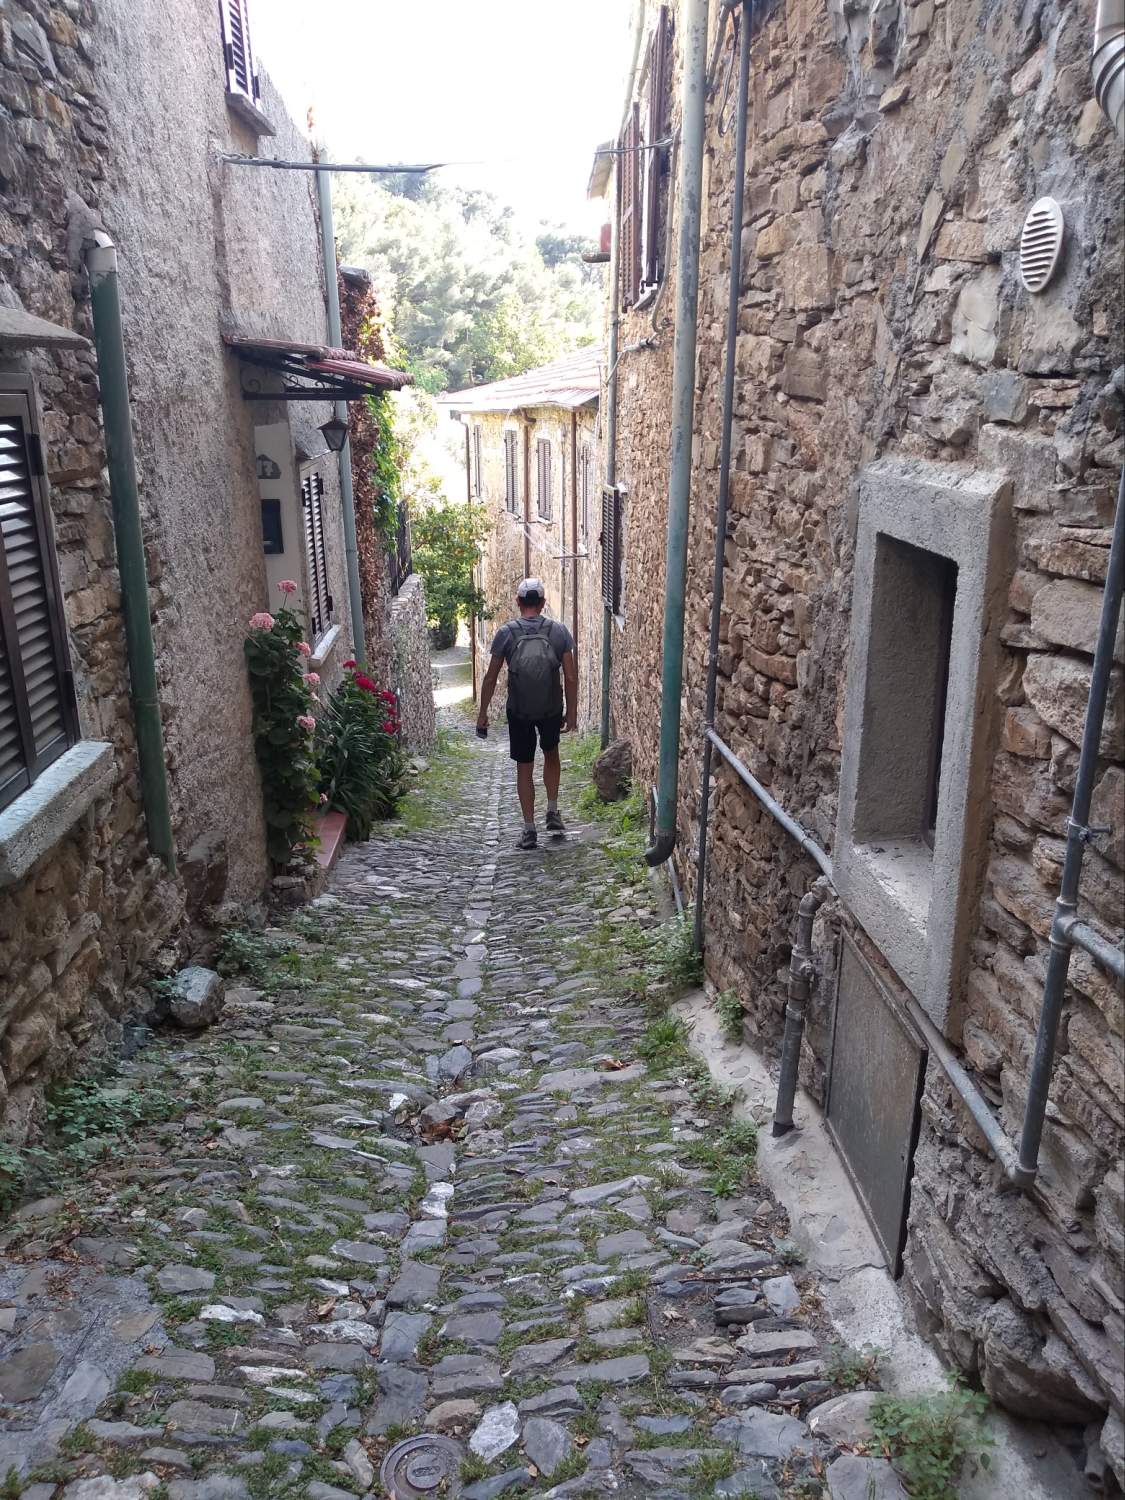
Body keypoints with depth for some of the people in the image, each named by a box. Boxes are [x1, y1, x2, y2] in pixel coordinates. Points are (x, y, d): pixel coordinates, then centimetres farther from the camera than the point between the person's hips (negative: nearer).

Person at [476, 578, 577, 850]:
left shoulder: (506, 633, -8)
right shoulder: (559, 630, -6)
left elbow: (490, 678, -5)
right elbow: (571, 677, -7)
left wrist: (482, 713, 4)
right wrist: (572, 713, 3)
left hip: (519, 711, -1)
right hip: (552, 709, 1)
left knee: (524, 768, 8)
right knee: (551, 754, 26)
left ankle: (529, 829, 9)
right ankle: (553, 812, 24)